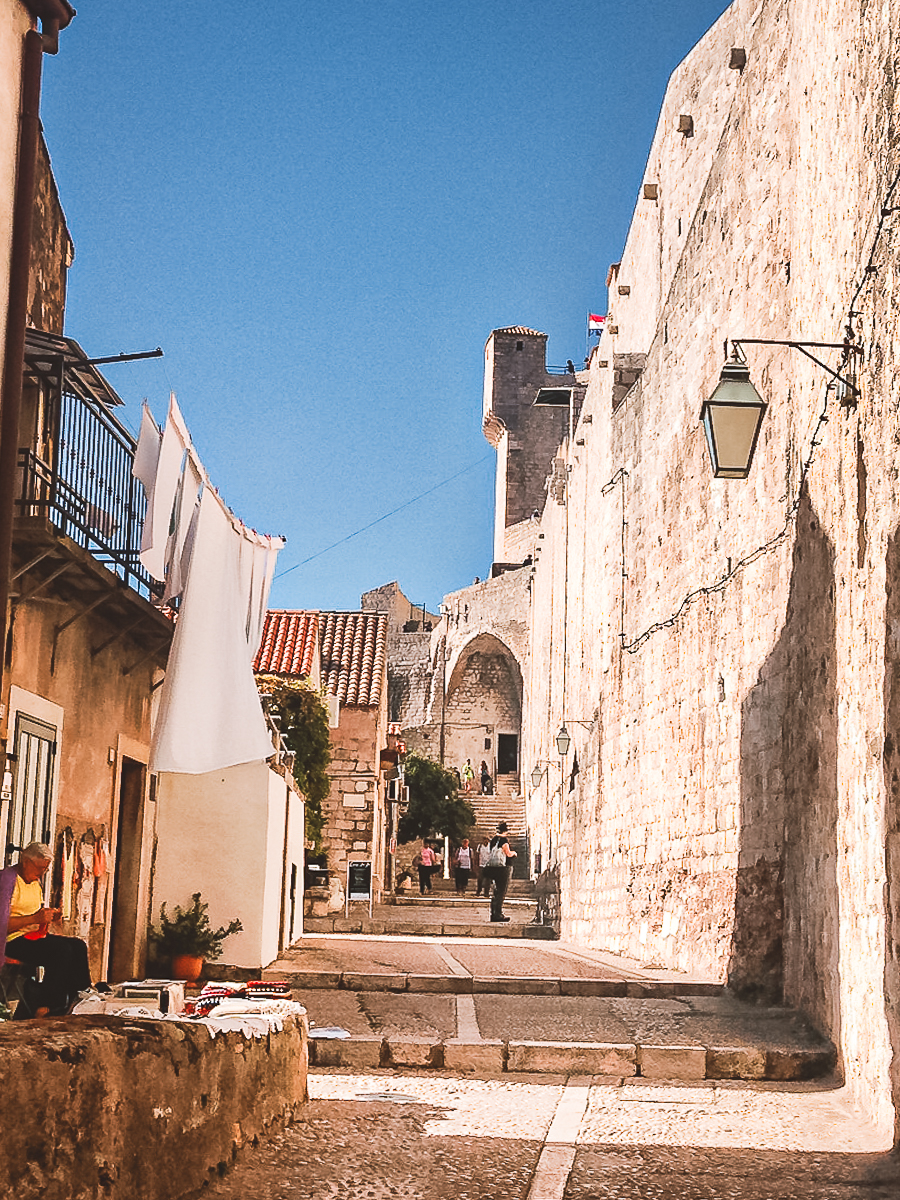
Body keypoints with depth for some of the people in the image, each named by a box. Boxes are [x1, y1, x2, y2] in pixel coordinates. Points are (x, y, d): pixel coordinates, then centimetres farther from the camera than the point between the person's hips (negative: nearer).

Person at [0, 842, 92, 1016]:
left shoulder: (35, 882, 18)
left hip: (35, 935, 9)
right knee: (62, 949, -27)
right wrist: (35, 918, -24)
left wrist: (48, 915, 5)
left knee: (78, 946, -8)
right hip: (14, 941, -9)